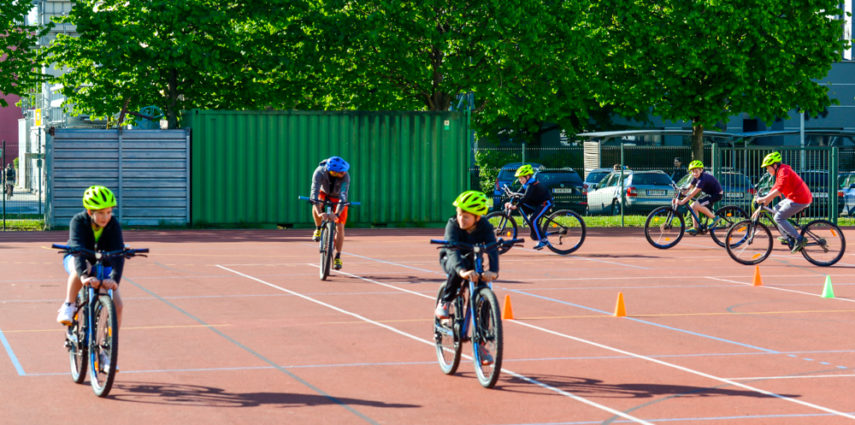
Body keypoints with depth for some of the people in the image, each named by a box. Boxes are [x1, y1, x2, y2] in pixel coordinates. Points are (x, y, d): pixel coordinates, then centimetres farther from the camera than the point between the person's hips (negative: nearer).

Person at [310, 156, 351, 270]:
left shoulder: (345, 176, -37)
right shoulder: (319, 172, -37)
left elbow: (344, 196, -42)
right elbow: (314, 192, -44)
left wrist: (337, 214, -57)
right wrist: (319, 213, -57)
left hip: (338, 198, -1)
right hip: (324, 194, 1)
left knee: (340, 227, -11)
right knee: (316, 206, -33)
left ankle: (337, 257, 1)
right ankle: (318, 229, -5)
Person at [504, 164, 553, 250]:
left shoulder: (532, 185, -25)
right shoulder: (526, 184, 5)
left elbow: (525, 197, -35)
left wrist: (515, 206, -42)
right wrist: (510, 203, -13)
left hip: (546, 202, -10)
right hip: (537, 203, 10)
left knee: (533, 220, -19)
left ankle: (542, 240, -12)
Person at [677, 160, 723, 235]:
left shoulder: (703, 178, -27)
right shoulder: (696, 177, 1)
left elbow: (693, 193, -31)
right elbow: (688, 189, 5)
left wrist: (682, 202, -32)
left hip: (717, 194, -9)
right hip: (709, 194, 9)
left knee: (696, 205, -26)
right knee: (692, 207, 2)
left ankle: (714, 218, -12)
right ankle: (696, 228, 9)